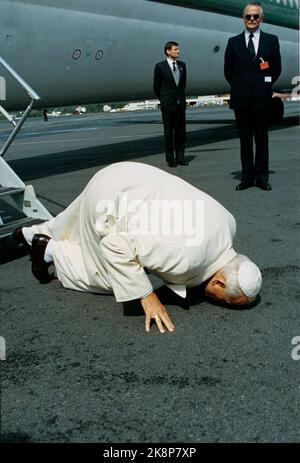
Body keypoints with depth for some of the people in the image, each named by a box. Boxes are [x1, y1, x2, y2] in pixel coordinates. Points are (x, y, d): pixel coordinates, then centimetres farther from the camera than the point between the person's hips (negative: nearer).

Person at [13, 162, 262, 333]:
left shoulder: (228, 222, -13)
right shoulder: (184, 258, -37)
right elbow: (115, 246, -34)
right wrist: (147, 297, -29)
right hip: (106, 197, -7)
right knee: (110, 277, 8)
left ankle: (31, 233, 56)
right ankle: (51, 250, 18)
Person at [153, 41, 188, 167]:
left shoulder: (182, 65, 9)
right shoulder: (160, 66, -5)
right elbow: (156, 86, 2)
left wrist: (181, 96, 16)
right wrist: (163, 100, 9)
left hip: (180, 104, 4)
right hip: (168, 105, -4)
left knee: (181, 131, 6)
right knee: (169, 132, 2)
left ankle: (180, 157, 13)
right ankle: (170, 159, 9)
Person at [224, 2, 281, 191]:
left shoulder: (271, 40, 6)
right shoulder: (234, 42, 7)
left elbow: (277, 69, 10)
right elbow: (228, 70, 12)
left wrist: (265, 85, 6)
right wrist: (239, 88, 8)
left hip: (262, 98, -1)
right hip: (241, 98, 1)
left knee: (262, 138, 5)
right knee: (245, 139, 4)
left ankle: (262, 177, 10)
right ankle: (247, 177, 9)